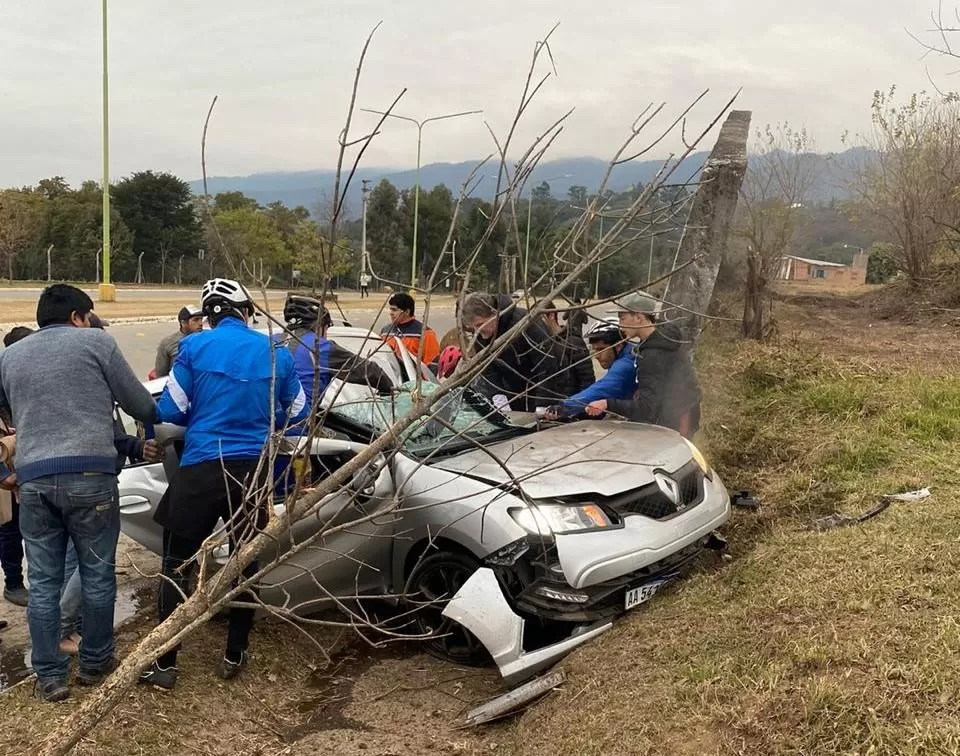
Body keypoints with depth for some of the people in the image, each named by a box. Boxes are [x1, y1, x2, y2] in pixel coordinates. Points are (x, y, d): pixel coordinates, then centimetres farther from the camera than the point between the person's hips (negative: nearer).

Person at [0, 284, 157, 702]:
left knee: (43, 581, 11)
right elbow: (140, 405, 7)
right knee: (97, 573, 11)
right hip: (89, 474, -4)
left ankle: (49, 676, 17)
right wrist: (159, 415, 28)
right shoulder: (95, 341, 5)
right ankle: (94, 662, 24)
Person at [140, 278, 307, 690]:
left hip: (201, 468, -2)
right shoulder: (277, 353, 3)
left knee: (177, 564, 8)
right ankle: (234, 655, 25)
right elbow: (297, 414, 13)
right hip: (253, 469, 3)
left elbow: (170, 411, -2)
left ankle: (165, 664, 10)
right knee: (245, 561, 16)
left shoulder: (194, 347, -4)